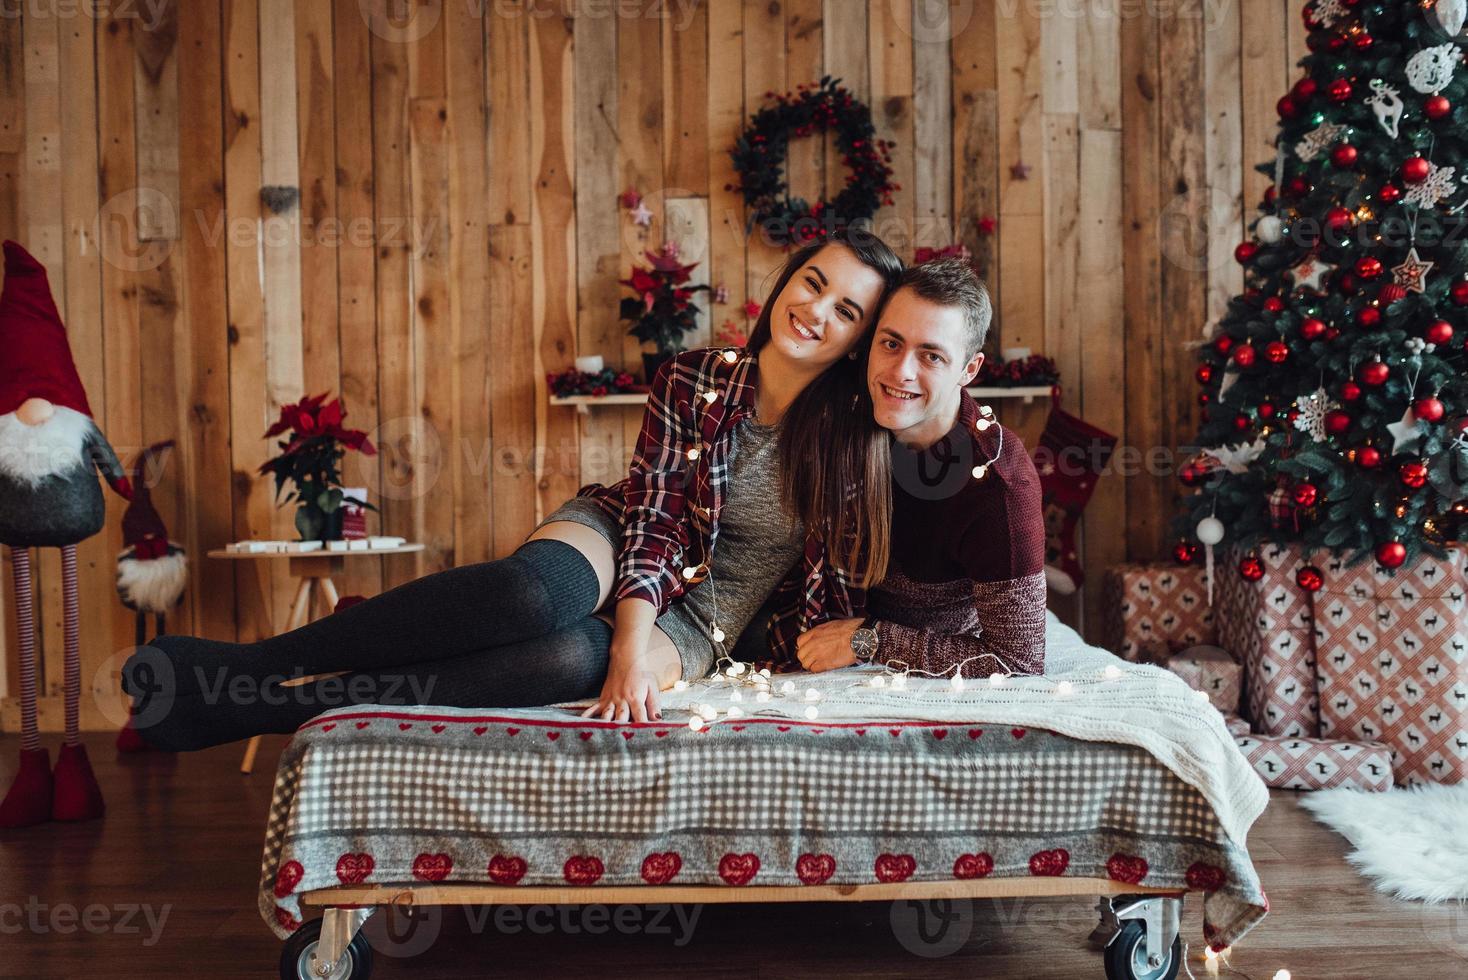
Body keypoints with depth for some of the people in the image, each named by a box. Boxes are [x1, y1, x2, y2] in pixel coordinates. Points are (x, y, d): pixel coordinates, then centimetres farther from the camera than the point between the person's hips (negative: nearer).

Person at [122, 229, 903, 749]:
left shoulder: (854, 434, -7)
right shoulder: (693, 379, -6)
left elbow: (842, 573, -4)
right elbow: (652, 511, -12)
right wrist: (630, 638, -29)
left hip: (698, 618, -1)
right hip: (621, 546, 1)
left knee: (569, 659, -38)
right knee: (531, 591, -39)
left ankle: (258, 707, -36)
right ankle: (251, 666, -30)